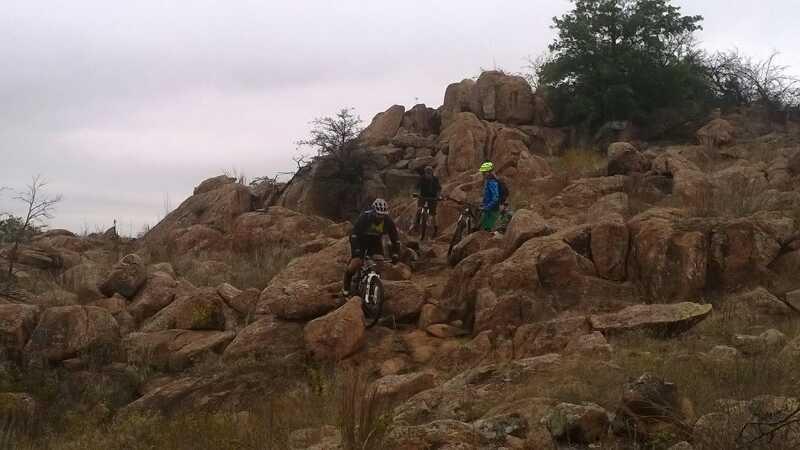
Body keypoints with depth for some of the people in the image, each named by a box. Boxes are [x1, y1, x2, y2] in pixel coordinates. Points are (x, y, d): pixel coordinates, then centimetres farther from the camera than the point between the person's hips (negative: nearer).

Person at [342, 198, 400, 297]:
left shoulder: (388, 221, -24)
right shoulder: (364, 217, -32)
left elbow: (395, 239, -15)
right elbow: (354, 235, -35)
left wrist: (395, 254, -25)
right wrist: (357, 250, -46)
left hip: (375, 242, 3)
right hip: (361, 240, -3)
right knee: (356, 262, -20)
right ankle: (346, 285, 6)